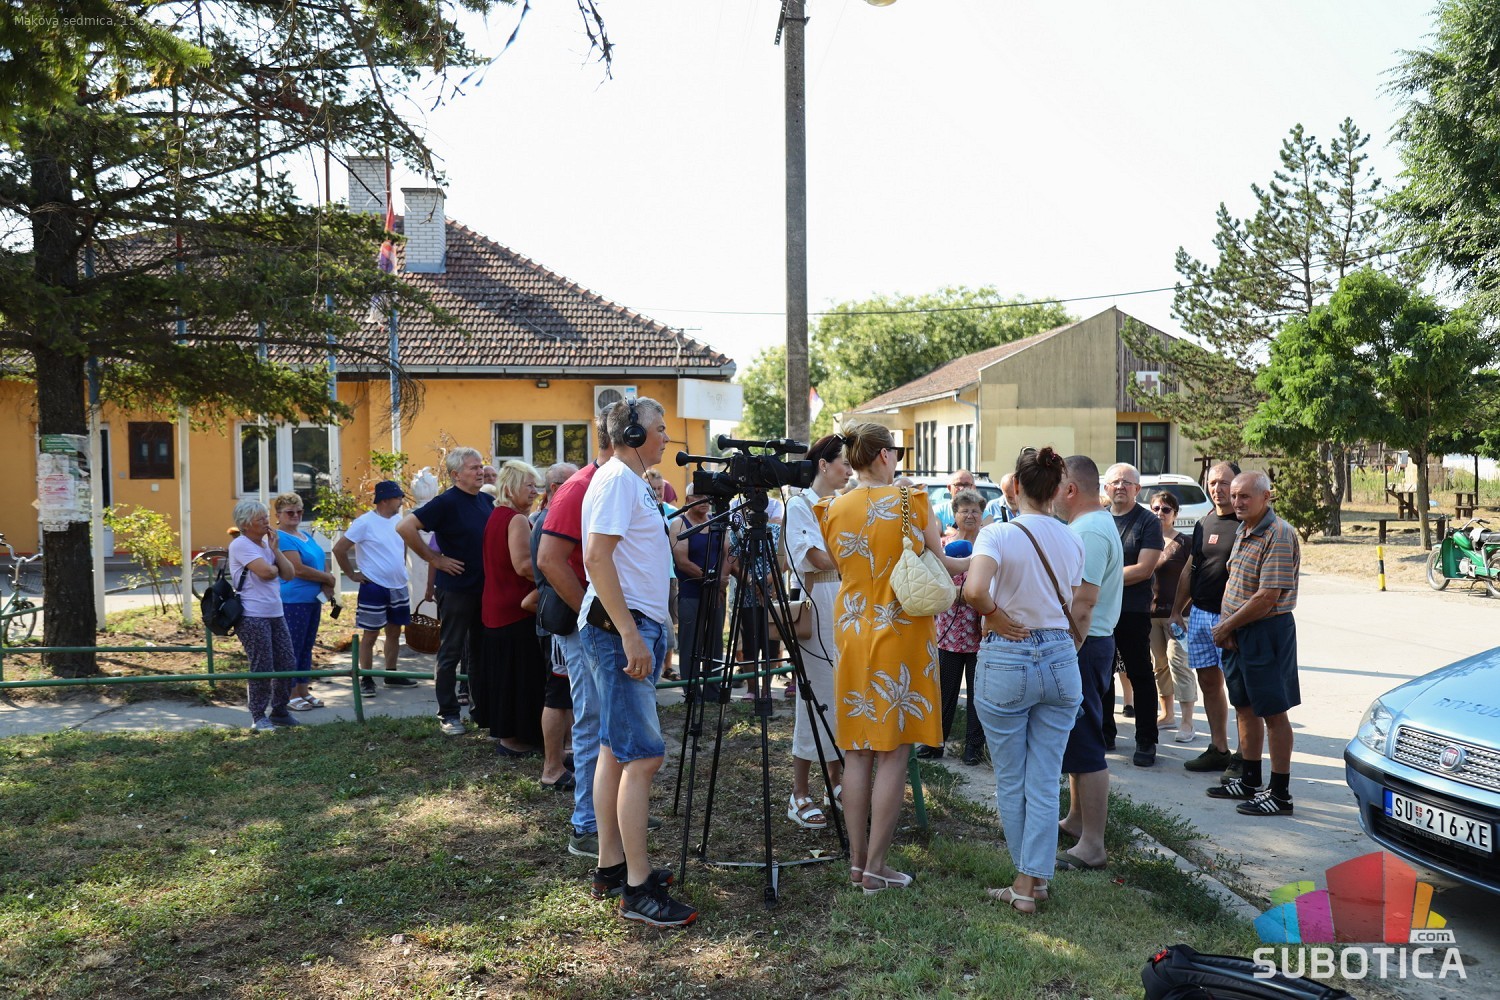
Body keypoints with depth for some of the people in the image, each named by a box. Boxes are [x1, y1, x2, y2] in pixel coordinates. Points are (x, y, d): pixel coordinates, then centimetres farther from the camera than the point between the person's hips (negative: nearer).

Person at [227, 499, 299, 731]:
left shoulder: (266, 544, 15)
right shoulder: (240, 545, -10)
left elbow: (289, 574, 7)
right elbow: (266, 572, -22)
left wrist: (275, 549, 0)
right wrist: (277, 568, 0)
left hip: (275, 614, 8)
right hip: (252, 617, -8)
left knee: (288, 663, 8)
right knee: (262, 668, -5)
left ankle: (279, 711, 23)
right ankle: (258, 717, 8)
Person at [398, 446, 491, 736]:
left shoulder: (486, 501, 7)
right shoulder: (446, 502, -13)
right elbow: (405, 527, -20)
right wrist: (434, 559, -16)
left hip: (484, 587, 7)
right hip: (456, 588, -7)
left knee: (479, 651, 15)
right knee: (451, 652, 3)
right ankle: (448, 714, 11)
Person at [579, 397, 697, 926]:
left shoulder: (635, 482, 18)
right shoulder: (616, 478, -12)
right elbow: (597, 557, -21)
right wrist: (631, 635, -24)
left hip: (636, 626, 10)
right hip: (621, 626, -10)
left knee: (616, 748, 13)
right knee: (643, 756, -10)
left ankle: (611, 863, 22)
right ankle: (637, 888, -5)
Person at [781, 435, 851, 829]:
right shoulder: (799, 505, -7)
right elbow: (821, 559, -18)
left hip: (845, 607, 7)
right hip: (816, 608, -7)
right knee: (816, 696, -6)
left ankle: (836, 782, 22)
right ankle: (800, 795, 2)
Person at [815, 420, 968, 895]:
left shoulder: (833, 510, 3)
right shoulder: (911, 500, -7)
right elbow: (938, 565, 0)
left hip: (852, 633, 4)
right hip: (902, 633, -4)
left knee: (857, 752, 11)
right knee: (893, 753, 1)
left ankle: (857, 860, 16)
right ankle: (876, 867, 5)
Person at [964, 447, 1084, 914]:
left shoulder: (999, 533, -13)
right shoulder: (1072, 541, 3)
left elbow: (974, 590, -29)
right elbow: (1074, 607, 9)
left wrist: (996, 615, -13)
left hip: (1007, 661, -4)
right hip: (1060, 659, 4)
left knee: (1011, 782, 12)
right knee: (1045, 781, 10)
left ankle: (1026, 880, 24)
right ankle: (1035, 879, 13)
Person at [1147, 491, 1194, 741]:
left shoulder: (1184, 542, -4)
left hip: (1176, 611, -6)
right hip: (1151, 610, 6)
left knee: (1178, 662, -9)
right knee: (1159, 664, 13)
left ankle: (1186, 723, -6)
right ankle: (1167, 714, 26)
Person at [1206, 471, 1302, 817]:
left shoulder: (1279, 535, -18)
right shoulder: (1242, 532, 11)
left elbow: (1267, 598, -22)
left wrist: (1227, 626, -12)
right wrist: (1227, 628, 0)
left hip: (1267, 631, -9)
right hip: (1237, 633, 9)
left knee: (1273, 713, 0)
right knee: (1246, 708, 16)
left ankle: (1280, 793, 8)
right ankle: (1250, 781, 28)